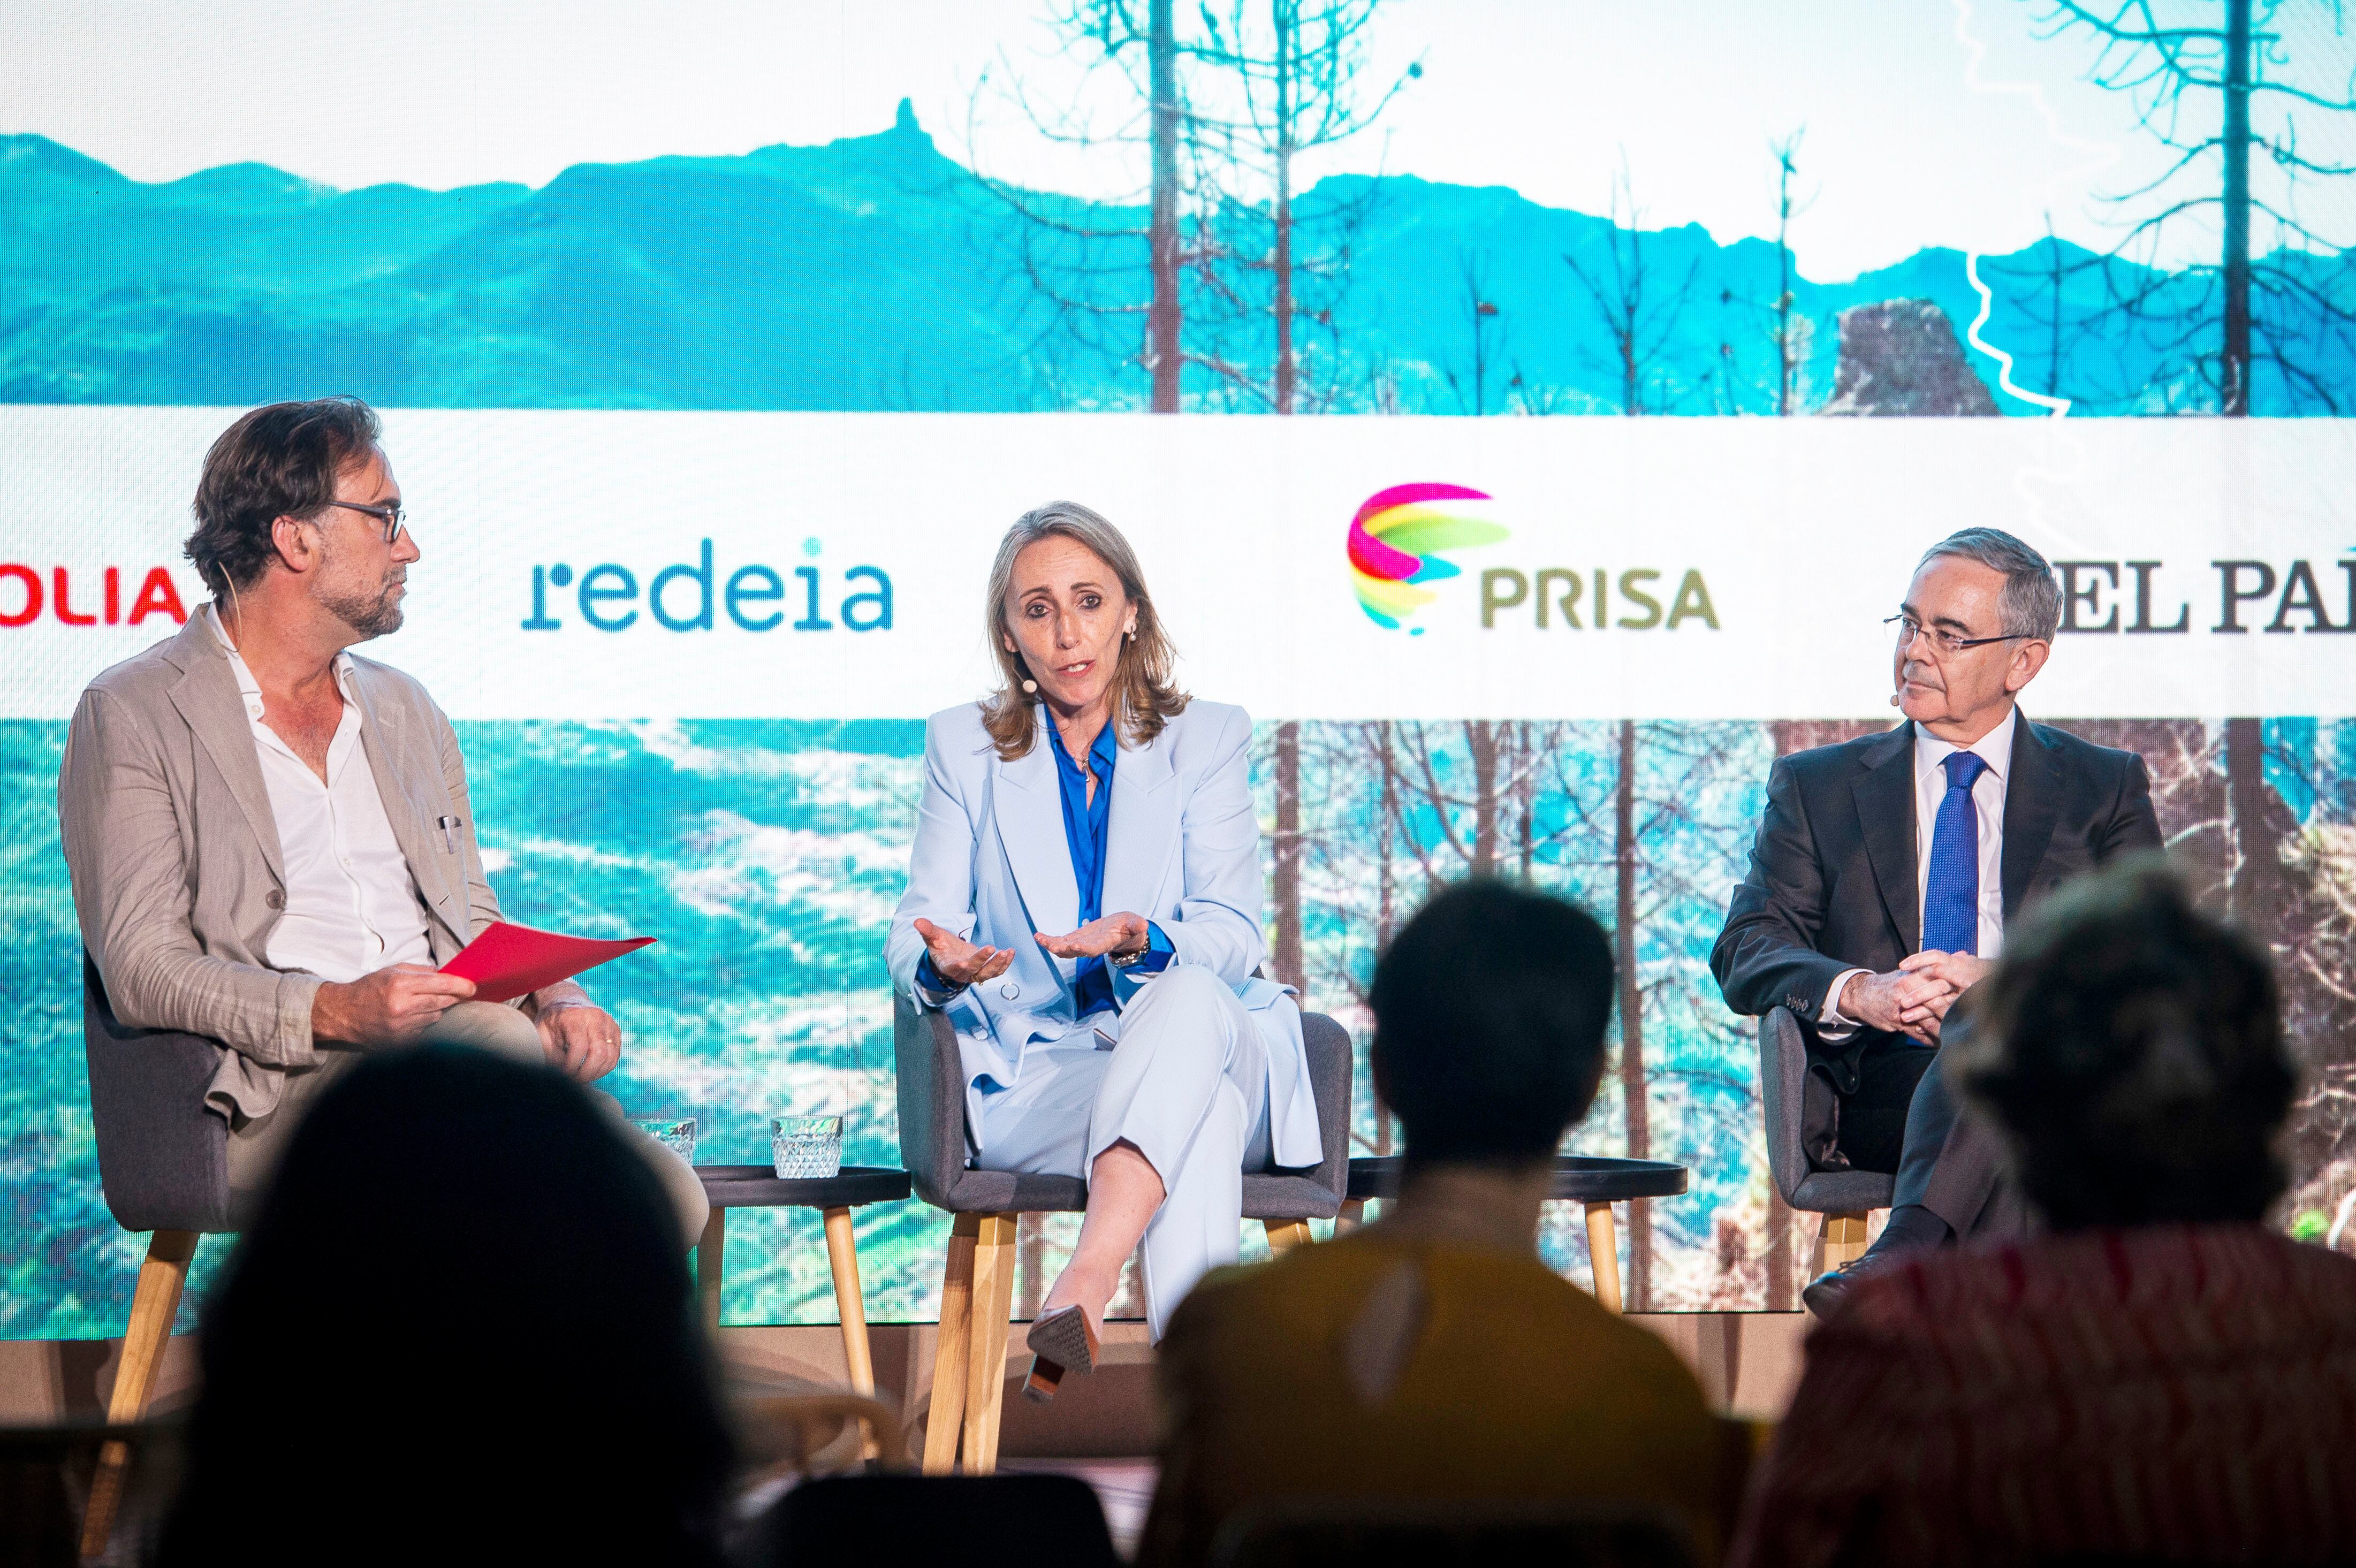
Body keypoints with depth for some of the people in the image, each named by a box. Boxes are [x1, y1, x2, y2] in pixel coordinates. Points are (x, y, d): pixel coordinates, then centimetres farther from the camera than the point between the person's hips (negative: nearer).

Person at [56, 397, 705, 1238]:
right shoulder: (131, 718, 4)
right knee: (497, 1044, -37)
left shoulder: (407, 712, 25)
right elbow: (144, 970, -6)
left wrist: (553, 995, 1)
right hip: (275, 1093, -5)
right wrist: (336, 1011, -22)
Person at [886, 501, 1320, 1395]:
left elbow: (1232, 936, -2)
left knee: (1190, 998, -39)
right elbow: (914, 932, 4)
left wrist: (1142, 942, -26)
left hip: (1202, 1043, 1)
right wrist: (941, 962, -23)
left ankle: (1080, 1290, -53)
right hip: (1037, 1074, 0)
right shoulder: (964, 747, 12)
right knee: (1201, 1118, -36)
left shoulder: (1207, 740, 9)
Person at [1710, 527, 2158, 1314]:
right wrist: (1856, 991, -15)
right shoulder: (1816, 786, 21)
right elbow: (1745, 953, 8)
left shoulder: (2105, 789, 19)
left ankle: (1904, 1256, -52)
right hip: (1873, 1094, 0)